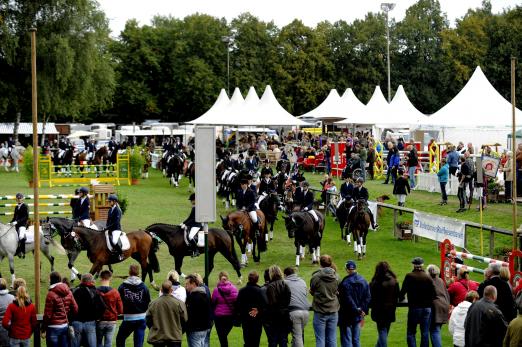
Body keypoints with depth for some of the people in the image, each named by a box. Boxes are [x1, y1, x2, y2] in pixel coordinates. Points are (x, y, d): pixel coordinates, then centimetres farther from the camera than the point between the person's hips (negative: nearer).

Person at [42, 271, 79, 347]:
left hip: (54, 327, -6)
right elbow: (75, 309, 5)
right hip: (65, 326, 6)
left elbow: (47, 314, -12)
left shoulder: (51, 294, -14)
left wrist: (43, 330, -4)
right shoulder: (68, 292, 3)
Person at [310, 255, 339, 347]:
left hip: (320, 312, -3)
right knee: (332, 339, 9)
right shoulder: (336, 277, -2)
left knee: (320, 339, 3)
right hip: (333, 311, 3)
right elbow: (337, 291, 4)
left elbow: (312, 291, 2)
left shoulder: (315, 277, -12)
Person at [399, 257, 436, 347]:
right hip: (427, 308, 3)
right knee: (425, 333, 8)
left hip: (414, 307, -3)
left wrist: (400, 298, 13)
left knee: (411, 333, 2)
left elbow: (403, 290, -7)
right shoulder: (428, 277, 1)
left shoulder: (409, 276, -7)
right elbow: (433, 293, 0)